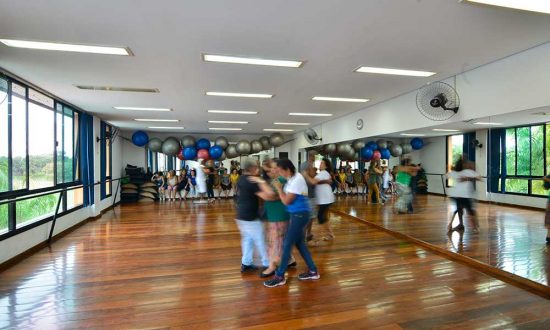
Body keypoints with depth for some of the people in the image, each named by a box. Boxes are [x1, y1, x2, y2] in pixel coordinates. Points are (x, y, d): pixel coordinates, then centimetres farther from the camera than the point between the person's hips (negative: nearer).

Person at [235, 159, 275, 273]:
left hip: (241, 215, 9)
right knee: (260, 241, 5)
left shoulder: (241, 179, 5)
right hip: (251, 217, -9)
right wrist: (262, 182, -24)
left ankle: (246, 263, 24)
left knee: (247, 239, 19)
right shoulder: (252, 182, -21)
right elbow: (269, 196, -29)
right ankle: (267, 264, 17)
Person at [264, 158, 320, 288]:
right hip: (297, 214, 10)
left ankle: (280, 277, 9)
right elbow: (286, 197, 12)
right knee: (300, 243, 16)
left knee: (287, 244, -3)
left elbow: (286, 201, -20)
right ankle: (313, 271, 28)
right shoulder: (292, 178, 7)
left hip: (300, 214, -10)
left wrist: (278, 188, -9)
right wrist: (280, 189, -2)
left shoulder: (297, 180, -21)